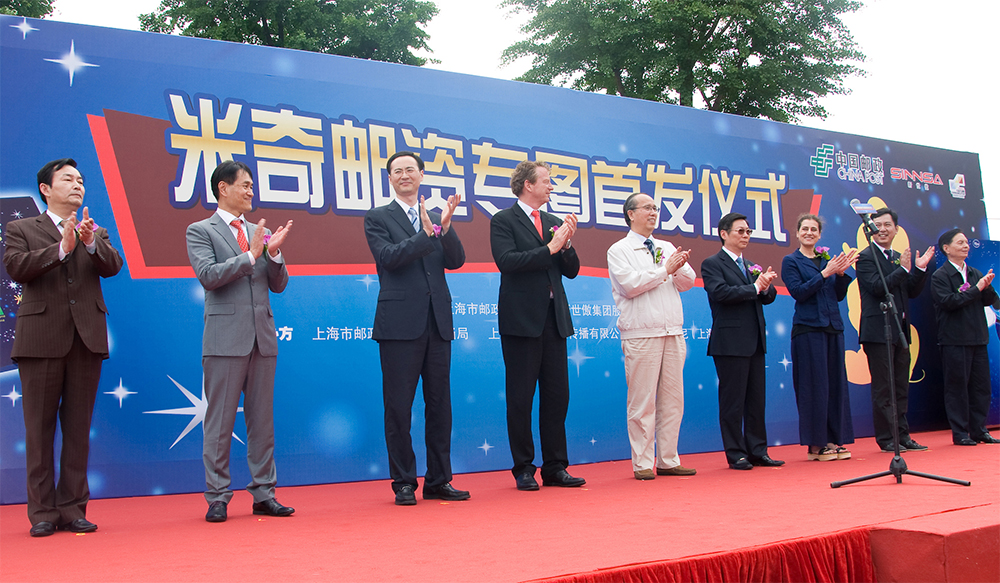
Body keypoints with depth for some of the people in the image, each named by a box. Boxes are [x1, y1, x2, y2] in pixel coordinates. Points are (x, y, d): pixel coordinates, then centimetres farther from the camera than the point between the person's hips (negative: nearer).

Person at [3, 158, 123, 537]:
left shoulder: (96, 233, 17)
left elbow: (113, 267, 0)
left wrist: (91, 242, -18)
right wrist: (61, 247, -17)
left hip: (87, 337, 3)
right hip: (41, 339, -2)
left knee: (78, 429, 5)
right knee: (39, 430, 2)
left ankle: (73, 509, 11)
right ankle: (43, 512, 9)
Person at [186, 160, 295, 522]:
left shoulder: (261, 234, 17)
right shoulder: (200, 231, 3)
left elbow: (279, 285, 12)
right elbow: (208, 275, -12)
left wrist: (274, 253, -5)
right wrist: (251, 255, -12)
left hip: (262, 337, 5)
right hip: (225, 338, -5)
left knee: (262, 419, 8)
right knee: (220, 421, 0)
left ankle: (264, 494, 15)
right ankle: (217, 497, 9)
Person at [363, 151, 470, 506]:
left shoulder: (438, 219, 15)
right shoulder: (378, 219, 4)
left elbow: (456, 261, 4)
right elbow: (388, 257, -12)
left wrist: (445, 227, -12)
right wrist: (427, 234, -20)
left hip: (438, 322, 4)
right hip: (400, 324, -4)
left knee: (439, 404, 8)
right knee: (399, 406, 0)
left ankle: (438, 481, 17)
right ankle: (403, 483, 10)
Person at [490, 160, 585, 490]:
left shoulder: (554, 223, 17)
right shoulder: (503, 221, -1)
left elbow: (571, 271, 14)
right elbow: (507, 262, -17)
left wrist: (567, 244, -4)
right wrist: (550, 248, -15)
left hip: (554, 318, 6)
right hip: (521, 320, -6)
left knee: (557, 395, 7)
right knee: (520, 397, 0)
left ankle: (555, 467, 15)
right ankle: (524, 469, 10)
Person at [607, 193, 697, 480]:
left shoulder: (667, 249, 19)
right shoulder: (619, 250, 2)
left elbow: (688, 282, 13)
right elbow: (629, 284, -13)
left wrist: (680, 268, -8)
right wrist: (665, 270, -8)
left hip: (673, 333, 6)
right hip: (641, 335, -5)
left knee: (672, 399, 7)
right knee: (642, 401, -4)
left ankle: (668, 460, 15)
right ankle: (642, 464, 4)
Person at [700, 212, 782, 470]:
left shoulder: (752, 266, 20)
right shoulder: (712, 264, -3)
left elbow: (768, 297, 15)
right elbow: (721, 292, -18)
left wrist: (767, 286, -7)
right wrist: (755, 287, -15)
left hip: (755, 342, 7)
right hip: (730, 343, -7)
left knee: (757, 399, 9)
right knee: (732, 400, -2)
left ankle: (758, 451, 16)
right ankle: (736, 454, 5)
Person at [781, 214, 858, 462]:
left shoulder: (827, 258, 15)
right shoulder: (791, 261, 2)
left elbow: (839, 295, 11)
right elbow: (798, 292, -12)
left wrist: (841, 273, -5)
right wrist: (825, 273, -16)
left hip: (833, 327, 5)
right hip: (808, 328, -5)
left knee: (835, 383, 6)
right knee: (814, 385, -4)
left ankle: (833, 440, 14)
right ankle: (815, 444, 3)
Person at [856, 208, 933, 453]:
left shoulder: (899, 258, 16)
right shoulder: (865, 257, -6)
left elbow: (911, 292, 14)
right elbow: (877, 288, -18)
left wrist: (920, 269, 1)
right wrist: (903, 269, -17)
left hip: (900, 331, 7)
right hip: (878, 331, -7)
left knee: (901, 387, 11)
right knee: (883, 388, -3)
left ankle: (902, 435, 18)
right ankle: (886, 438, 4)